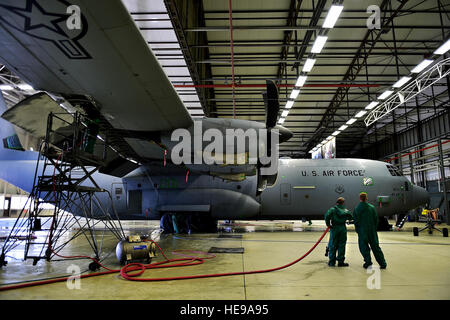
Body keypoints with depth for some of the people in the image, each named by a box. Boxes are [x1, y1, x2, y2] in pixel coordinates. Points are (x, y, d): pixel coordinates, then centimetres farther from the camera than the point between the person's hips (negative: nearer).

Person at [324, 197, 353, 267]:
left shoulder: (332, 209, 1)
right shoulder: (345, 210, 8)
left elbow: (327, 216, -13)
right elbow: (350, 217, 0)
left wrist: (328, 224, -3)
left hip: (334, 228, -1)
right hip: (343, 228, 1)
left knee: (333, 245, 6)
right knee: (341, 245, 8)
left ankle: (332, 262, 9)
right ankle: (340, 262, 11)